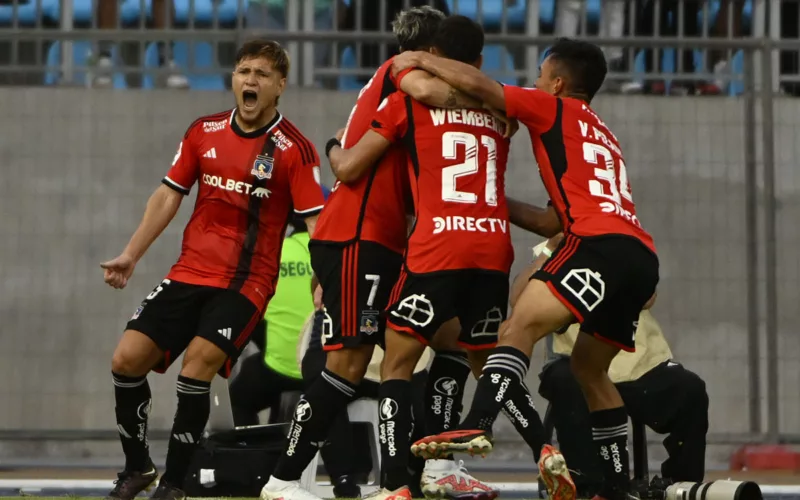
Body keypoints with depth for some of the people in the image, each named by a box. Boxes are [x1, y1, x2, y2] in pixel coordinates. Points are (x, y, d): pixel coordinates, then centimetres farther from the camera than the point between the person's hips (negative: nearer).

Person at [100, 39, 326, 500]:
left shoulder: (294, 149, -9)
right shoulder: (204, 132, 6)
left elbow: (315, 220, -11)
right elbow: (169, 195, 14)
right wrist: (131, 255, 11)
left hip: (247, 282, -5)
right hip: (189, 272, 5)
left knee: (198, 361, -23)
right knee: (128, 358, -4)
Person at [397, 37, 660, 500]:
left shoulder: (557, 110, 11)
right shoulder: (602, 135, 34)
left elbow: (476, 84, 2)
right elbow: (560, 218, 36)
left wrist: (422, 60, 16)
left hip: (602, 247, -8)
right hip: (642, 258, 8)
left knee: (521, 325, -19)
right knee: (589, 367, 18)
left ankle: (477, 427, -40)